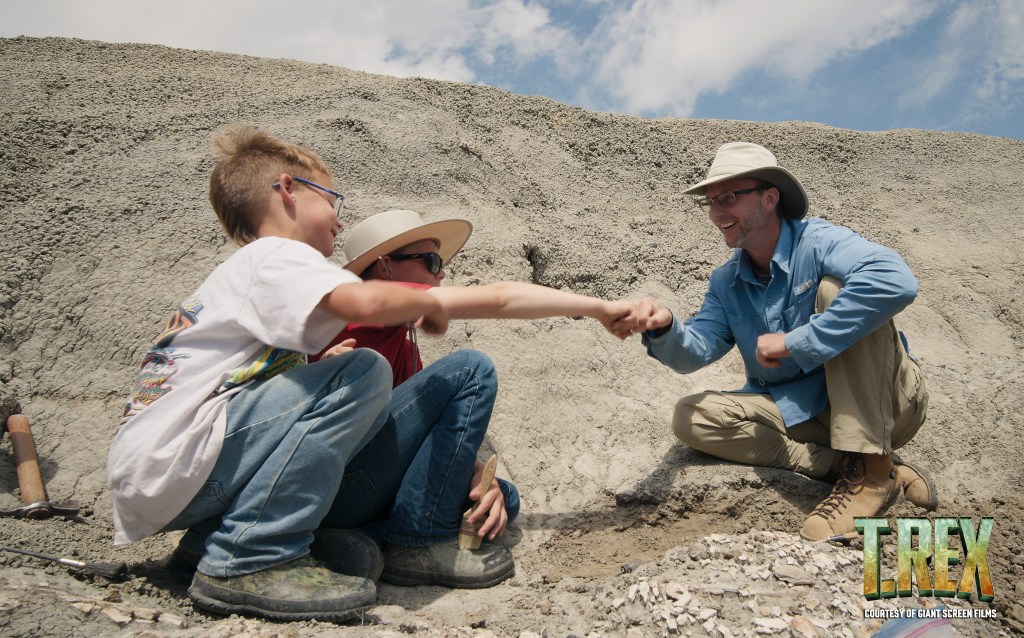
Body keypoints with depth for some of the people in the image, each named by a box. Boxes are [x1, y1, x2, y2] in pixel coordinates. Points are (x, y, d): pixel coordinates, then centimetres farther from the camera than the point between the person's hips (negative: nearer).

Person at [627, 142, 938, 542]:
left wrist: (795, 342, -30)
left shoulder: (818, 243, -14)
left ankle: (871, 472, -27)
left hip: (884, 402, -5)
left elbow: (897, 281, -34)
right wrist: (664, 329, -29)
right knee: (691, 417, -13)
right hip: (802, 414, 5)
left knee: (835, 287, -26)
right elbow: (695, 351, -4)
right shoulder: (725, 283, 8)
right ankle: (842, 464, -16)